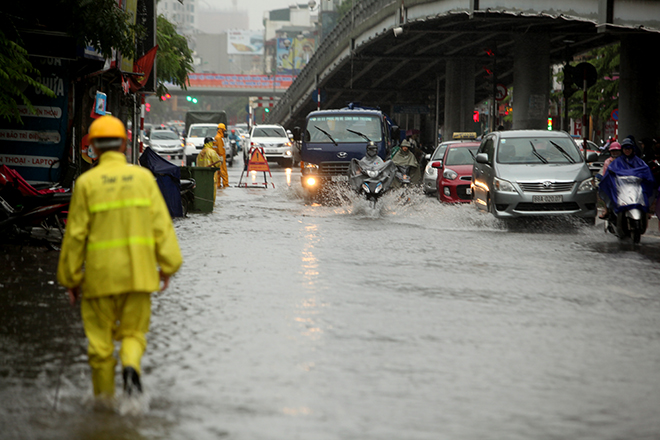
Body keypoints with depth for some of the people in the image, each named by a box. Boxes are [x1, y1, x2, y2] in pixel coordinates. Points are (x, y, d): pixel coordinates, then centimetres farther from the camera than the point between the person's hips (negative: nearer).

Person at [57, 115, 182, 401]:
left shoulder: (87, 182, -4)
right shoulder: (143, 177, 1)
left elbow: (75, 235, -2)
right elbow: (161, 224, -2)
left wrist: (71, 279, 5)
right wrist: (167, 266, 1)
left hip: (100, 275, -1)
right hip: (138, 272, 1)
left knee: (100, 340, 10)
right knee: (133, 332, 13)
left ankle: (104, 399, 15)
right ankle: (131, 366, -17)